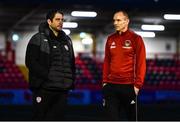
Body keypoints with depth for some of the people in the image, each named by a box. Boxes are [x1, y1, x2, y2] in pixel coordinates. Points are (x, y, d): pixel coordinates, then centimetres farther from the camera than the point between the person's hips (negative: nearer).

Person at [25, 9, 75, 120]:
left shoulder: (67, 40, 18)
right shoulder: (38, 39, -2)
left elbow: (72, 63, 25)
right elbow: (31, 62, -10)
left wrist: (71, 80, 9)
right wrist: (47, 76, -16)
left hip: (63, 90, 6)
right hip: (44, 88, -6)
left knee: (59, 117, 7)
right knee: (40, 118, -3)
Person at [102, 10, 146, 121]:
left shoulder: (135, 39, -3)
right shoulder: (111, 39, 11)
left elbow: (141, 63, -6)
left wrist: (138, 84, -12)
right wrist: (105, 81, 9)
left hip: (129, 86, -4)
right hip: (111, 85, 4)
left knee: (131, 117, 5)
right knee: (113, 117, 0)